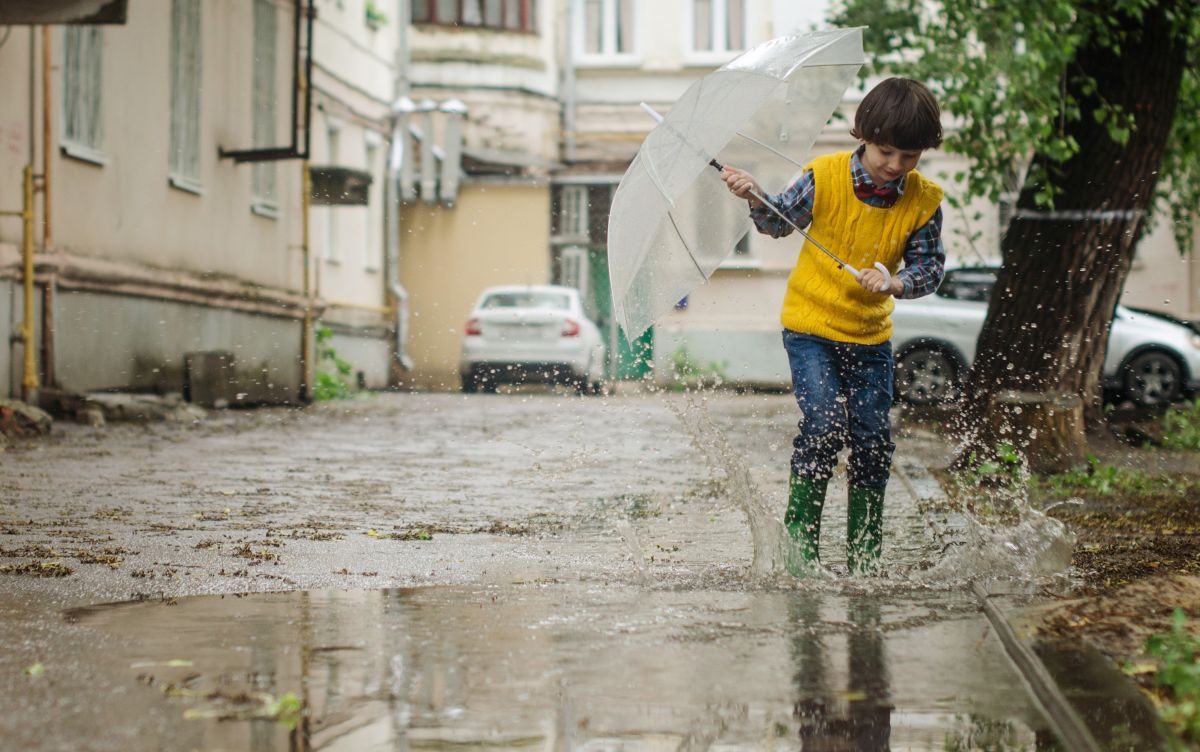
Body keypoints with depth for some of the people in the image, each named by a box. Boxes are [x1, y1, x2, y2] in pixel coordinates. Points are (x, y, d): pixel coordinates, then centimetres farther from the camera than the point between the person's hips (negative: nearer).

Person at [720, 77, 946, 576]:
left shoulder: (924, 201, -8)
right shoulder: (824, 178, -12)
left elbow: (930, 268, -4)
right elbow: (780, 222, 3)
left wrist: (894, 283, -23)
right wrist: (755, 199, -17)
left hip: (870, 334, 3)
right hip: (810, 324, -3)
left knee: (873, 438, 1)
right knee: (824, 423, -18)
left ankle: (864, 553, 16)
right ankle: (800, 533, -2)